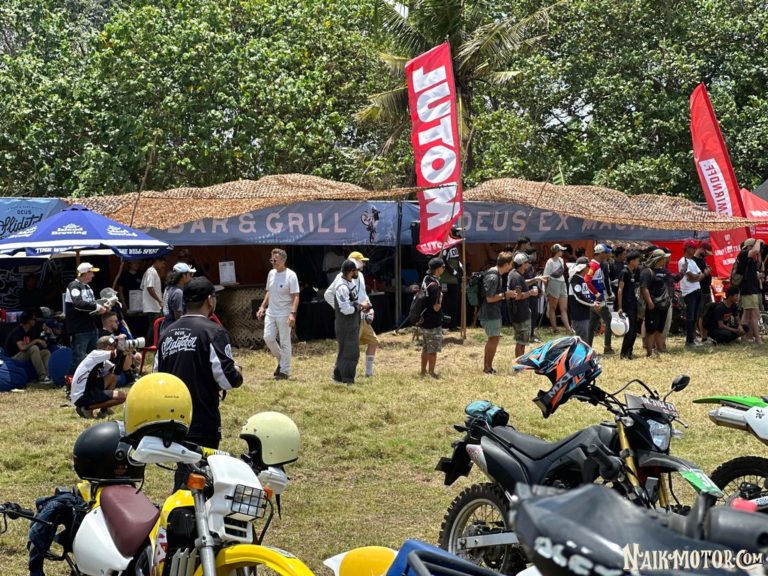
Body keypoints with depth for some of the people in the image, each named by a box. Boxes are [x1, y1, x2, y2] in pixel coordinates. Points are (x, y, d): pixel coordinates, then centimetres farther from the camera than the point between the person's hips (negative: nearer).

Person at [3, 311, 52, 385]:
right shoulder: (17, 331, -18)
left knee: (46, 352, -5)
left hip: (25, 356, 9)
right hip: (13, 358, -9)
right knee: (34, 348, -30)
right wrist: (36, 341, -24)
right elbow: (22, 348, -33)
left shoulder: (31, 331, 7)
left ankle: (48, 375, -27)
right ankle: (42, 377, -31)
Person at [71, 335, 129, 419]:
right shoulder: (95, 354, -13)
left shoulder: (103, 362, 14)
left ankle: (103, 410, 13)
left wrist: (128, 353, -2)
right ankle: (87, 408, -6)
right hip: (82, 397, -10)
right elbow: (113, 355, -25)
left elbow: (125, 367, 13)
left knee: (112, 377, 16)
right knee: (121, 396, -12)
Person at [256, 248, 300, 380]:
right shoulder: (271, 273, 9)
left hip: (284, 314, -6)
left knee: (285, 342, -1)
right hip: (270, 312, 6)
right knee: (268, 337, -2)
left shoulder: (290, 275, -13)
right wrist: (262, 307, 13)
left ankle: (284, 371, 6)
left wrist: (293, 313, -26)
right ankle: (281, 359, 22)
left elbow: (295, 296, -16)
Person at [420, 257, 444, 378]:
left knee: (426, 348, 18)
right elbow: (436, 307, -23)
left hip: (424, 320, 9)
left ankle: (423, 371, 26)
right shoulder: (434, 284, -21)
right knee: (433, 349, 1)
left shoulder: (425, 280, 7)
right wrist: (440, 299, -7)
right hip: (434, 322, -9)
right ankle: (431, 373, 6)